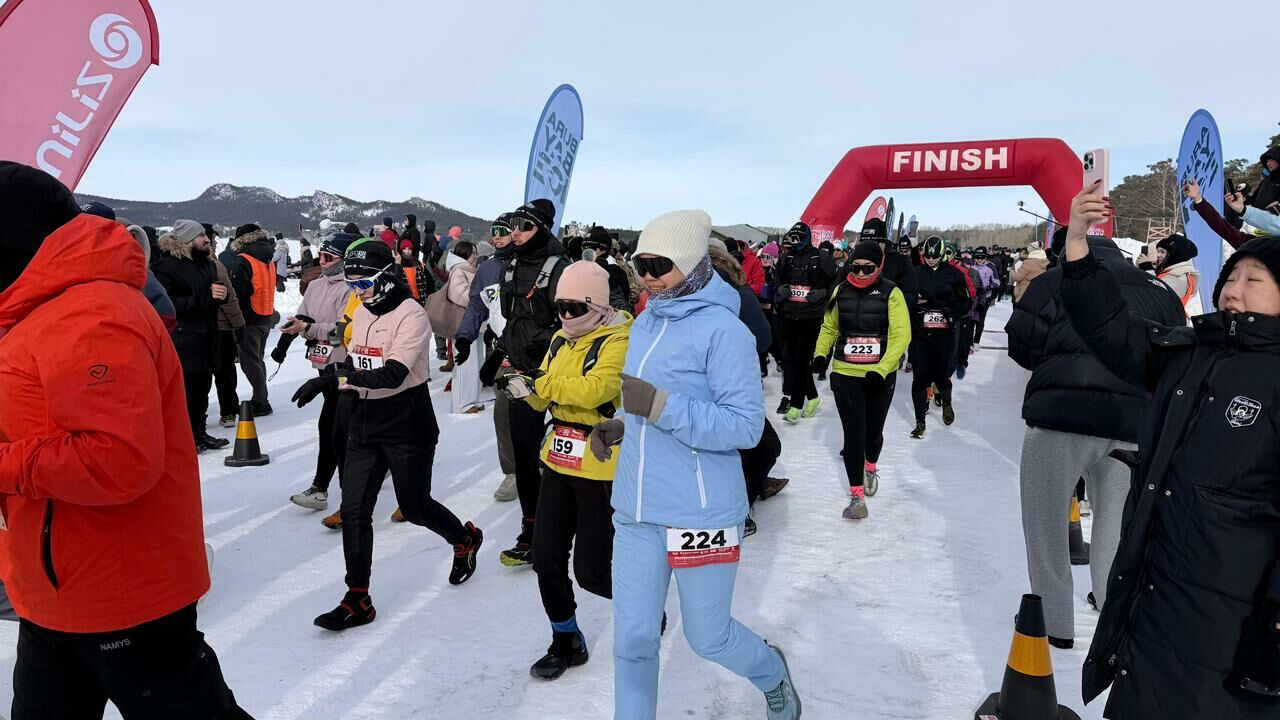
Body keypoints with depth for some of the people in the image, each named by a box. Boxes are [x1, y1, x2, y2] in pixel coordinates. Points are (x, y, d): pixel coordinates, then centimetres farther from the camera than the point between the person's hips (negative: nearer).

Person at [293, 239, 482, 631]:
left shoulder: (411, 315, -18)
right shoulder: (361, 313, 7)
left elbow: (394, 374, -29)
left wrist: (335, 379, -35)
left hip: (407, 426, -7)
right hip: (365, 425, 7)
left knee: (415, 507, 8)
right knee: (354, 510, 2)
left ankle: (466, 538, 38)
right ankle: (357, 601, 12)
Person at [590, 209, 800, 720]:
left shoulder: (723, 329, -16)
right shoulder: (646, 323, 7)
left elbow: (745, 427, -20)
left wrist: (659, 405, -27)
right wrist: (619, 427, 1)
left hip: (701, 513, -6)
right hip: (636, 510, 6)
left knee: (708, 638, 14)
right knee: (632, 639, 11)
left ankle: (772, 675, 47)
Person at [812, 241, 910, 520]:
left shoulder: (891, 293, -8)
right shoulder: (841, 291, 2)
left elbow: (901, 336, -13)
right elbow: (829, 327, 14)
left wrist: (881, 370, -22)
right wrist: (821, 352, -3)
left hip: (880, 376, -1)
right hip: (845, 374, 1)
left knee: (873, 431, 14)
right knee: (853, 433, -2)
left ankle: (871, 468, 46)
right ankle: (857, 496, 7)